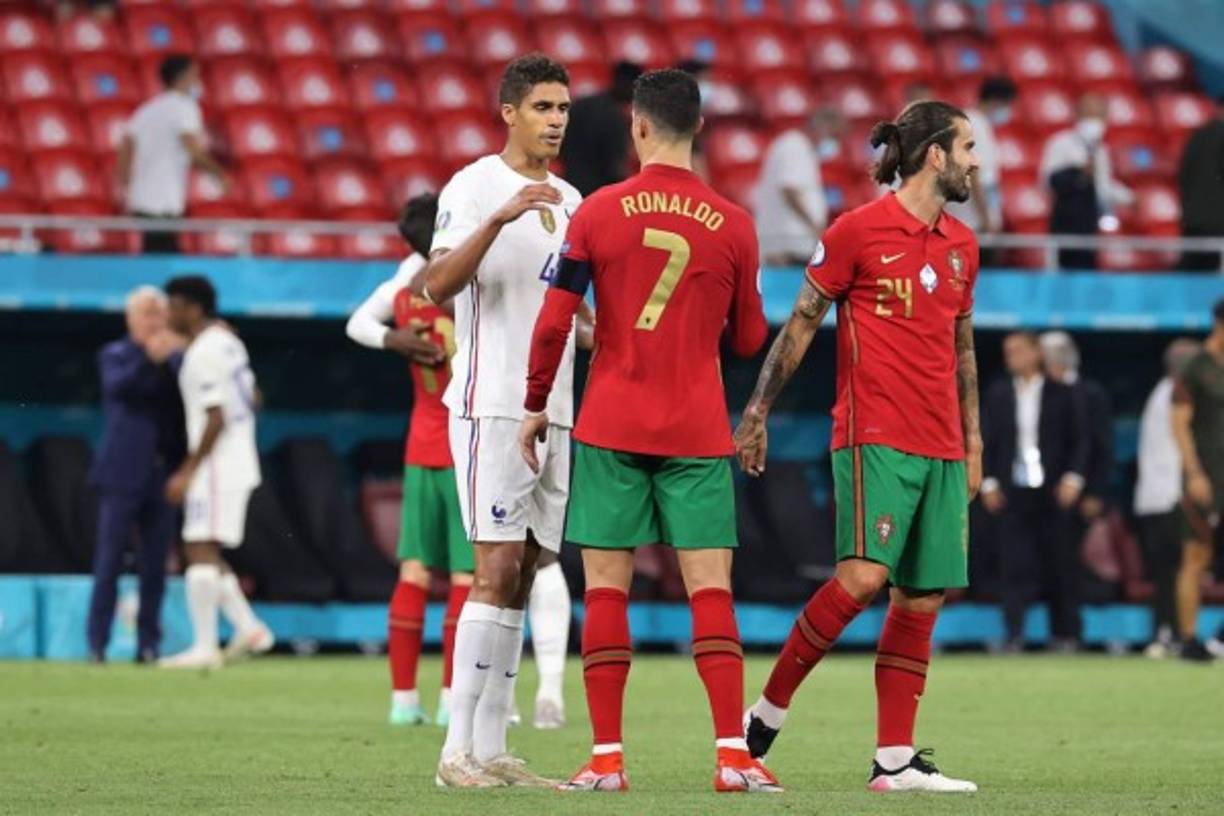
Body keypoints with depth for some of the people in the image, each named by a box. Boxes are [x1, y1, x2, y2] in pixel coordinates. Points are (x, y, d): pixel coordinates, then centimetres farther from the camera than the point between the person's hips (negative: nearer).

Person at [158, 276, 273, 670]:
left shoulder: (205, 354, -16)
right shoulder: (226, 341, 14)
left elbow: (216, 419, -21)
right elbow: (252, 399, 22)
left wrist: (188, 471, -18)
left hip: (216, 466, -10)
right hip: (238, 464, 10)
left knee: (200, 550, -10)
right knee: (202, 553, 14)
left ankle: (204, 647, -11)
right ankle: (248, 628, 11)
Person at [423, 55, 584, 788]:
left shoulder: (568, 199, 16)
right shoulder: (474, 187, -7)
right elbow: (438, 286, -22)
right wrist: (499, 218, -32)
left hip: (553, 412, 8)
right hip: (492, 406, -8)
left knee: (522, 577, 5)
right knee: (498, 569, -13)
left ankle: (492, 748, 6)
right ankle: (459, 750, -13)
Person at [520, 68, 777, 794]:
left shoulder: (598, 213, -3)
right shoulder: (733, 225, 1)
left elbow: (555, 323, -3)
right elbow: (748, 339, 9)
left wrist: (536, 407, 10)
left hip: (610, 430, 0)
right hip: (698, 433, 0)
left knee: (607, 589, 3)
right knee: (711, 588, 0)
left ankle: (606, 758, 0)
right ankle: (733, 754, -8)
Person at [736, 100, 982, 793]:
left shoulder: (961, 245, 15)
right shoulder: (859, 230, -4)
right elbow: (801, 324, -1)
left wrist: (973, 439, 20)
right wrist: (758, 411, -2)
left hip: (942, 447, 7)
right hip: (875, 436, -7)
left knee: (924, 596, 2)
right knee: (865, 574, -20)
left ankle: (895, 760, 4)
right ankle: (770, 707, -5)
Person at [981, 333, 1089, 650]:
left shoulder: (1061, 395, 5)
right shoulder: (997, 395, 11)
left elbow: (1080, 441, 5)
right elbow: (986, 442, 11)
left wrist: (1073, 479, -6)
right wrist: (988, 482, 0)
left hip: (1054, 493, -1)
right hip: (1013, 492, 1)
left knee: (1060, 567, 2)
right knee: (1015, 564, -7)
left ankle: (1065, 634, 11)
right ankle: (1014, 634, -9)